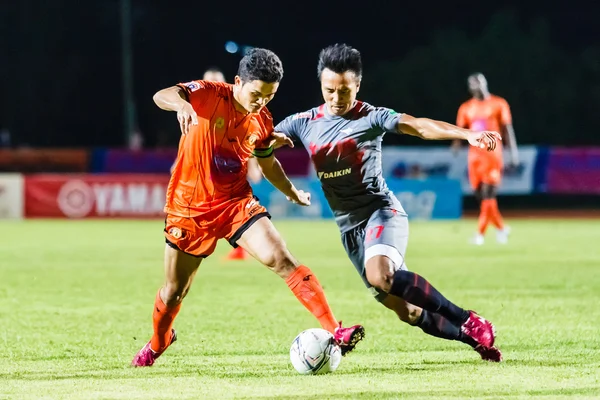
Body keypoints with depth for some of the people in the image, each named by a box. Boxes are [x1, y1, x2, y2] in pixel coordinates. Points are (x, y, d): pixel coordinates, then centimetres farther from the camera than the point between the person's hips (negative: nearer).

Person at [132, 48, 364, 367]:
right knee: (174, 292, 10)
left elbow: (268, 164, 21)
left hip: (236, 203, 2)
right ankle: (158, 342, 42)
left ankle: (335, 332, -22)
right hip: (189, 208, -2)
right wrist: (182, 104, -54)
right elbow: (161, 96, -33)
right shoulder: (209, 95, -15)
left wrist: (292, 193, 19)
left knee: (283, 261, -19)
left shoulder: (262, 123, 0)